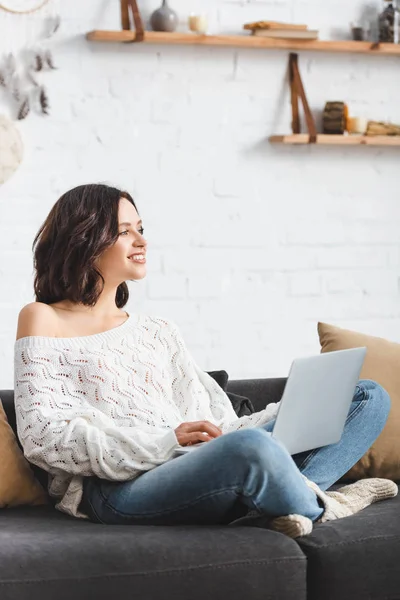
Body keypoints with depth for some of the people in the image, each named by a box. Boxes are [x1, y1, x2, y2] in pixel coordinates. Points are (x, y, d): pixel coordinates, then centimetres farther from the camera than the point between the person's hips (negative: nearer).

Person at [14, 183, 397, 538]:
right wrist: (165, 441, -14)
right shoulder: (43, 320, 10)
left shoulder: (159, 331, 26)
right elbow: (42, 437, -4)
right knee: (251, 447, -39)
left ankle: (280, 501, -29)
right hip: (118, 490, -7)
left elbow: (216, 427, 17)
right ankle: (318, 506, -7)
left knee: (369, 396, -2)